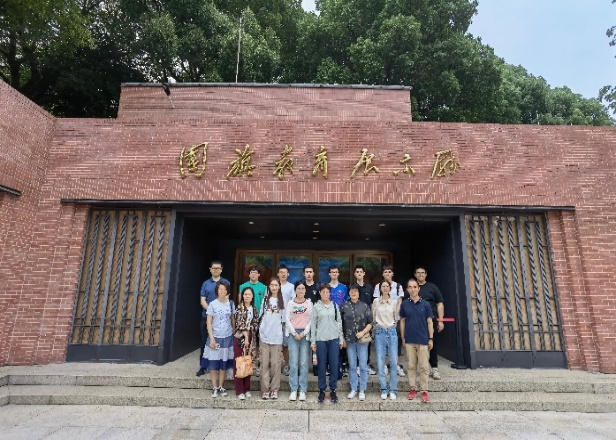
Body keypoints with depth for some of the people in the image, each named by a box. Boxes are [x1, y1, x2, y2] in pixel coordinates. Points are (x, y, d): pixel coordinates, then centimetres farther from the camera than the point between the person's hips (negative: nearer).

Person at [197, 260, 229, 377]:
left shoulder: (226, 282, 2)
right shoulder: (206, 283, 6)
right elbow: (202, 301, 2)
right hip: (207, 316, 2)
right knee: (204, 342, 7)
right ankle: (202, 367, 19)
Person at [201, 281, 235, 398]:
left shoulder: (231, 304, 0)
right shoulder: (212, 304, -7)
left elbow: (233, 320, 9)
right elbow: (209, 322, -7)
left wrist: (235, 333, 6)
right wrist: (211, 338, -12)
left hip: (227, 337, 2)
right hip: (215, 337, -2)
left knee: (224, 363, 10)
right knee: (213, 363, 3)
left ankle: (221, 387, 22)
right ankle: (214, 388, 17)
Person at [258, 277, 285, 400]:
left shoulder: (282, 301, 5)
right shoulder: (265, 300, 9)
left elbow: (283, 320, 7)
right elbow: (260, 317, 13)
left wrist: (284, 334, 1)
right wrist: (260, 330, 5)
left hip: (277, 337, -1)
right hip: (264, 336, 1)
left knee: (275, 364, 2)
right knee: (265, 364, 3)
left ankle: (274, 389, 13)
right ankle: (265, 390, 11)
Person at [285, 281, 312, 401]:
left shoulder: (309, 304, 6)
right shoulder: (290, 303, 5)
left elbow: (311, 320, 2)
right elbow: (287, 320, 1)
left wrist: (304, 333, -8)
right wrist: (295, 333, -7)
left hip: (305, 334, 0)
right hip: (293, 334, 0)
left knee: (304, 363, 1)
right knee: (293, 362, -1)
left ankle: (303, 390, 9)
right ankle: (293, 390, 8)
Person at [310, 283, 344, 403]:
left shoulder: (335, 306, 7)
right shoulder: (316, 307, 2)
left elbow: (339, 322, 8)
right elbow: (313, 324, 3)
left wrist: (341, 339, 6)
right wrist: (313, 341, 0)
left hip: (334, 339, 1)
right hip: (320, 340, -1)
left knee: (334, 365, 4)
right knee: (322, 366, 5)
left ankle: (333, 390, 17)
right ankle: (321, 390, 18)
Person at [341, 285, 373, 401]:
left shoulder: (365, 306, 1)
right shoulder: (344, 306, 2)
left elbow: (370, 323, 2)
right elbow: (340, 323, 4)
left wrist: (363, 332, -11)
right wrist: (342, 338, 2)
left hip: (362, 339, -1)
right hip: (349, 340, 1)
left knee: (363, 366, 3)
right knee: (352, 366, 10)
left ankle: (362, 390, 16)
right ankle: (353, 389, 23)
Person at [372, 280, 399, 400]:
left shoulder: (394, 302, 5)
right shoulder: (375, 302, 2)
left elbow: (396, 318, 16)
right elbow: (373, 318, 8)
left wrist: (392, 325, 12)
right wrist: (375, 328, 6)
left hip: (392, 332, 1)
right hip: (379, 332, -1)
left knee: (393, 362, 1)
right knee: (381, 362, 2)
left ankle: (393, 389, 13)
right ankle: (384, 389, 13)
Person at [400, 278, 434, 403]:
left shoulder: (425, 304, -2)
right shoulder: (404, 304, 0)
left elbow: (429, 322, 2)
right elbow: (402, 321, 6)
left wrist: (431, 339, -1)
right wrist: (403, 338, 4)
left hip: (423, 340, -1)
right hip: (409, 340, 1)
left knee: (423, 366, 5)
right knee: (411, 366, 10)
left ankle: (424, 390, 15)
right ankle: (412, 388, 21)